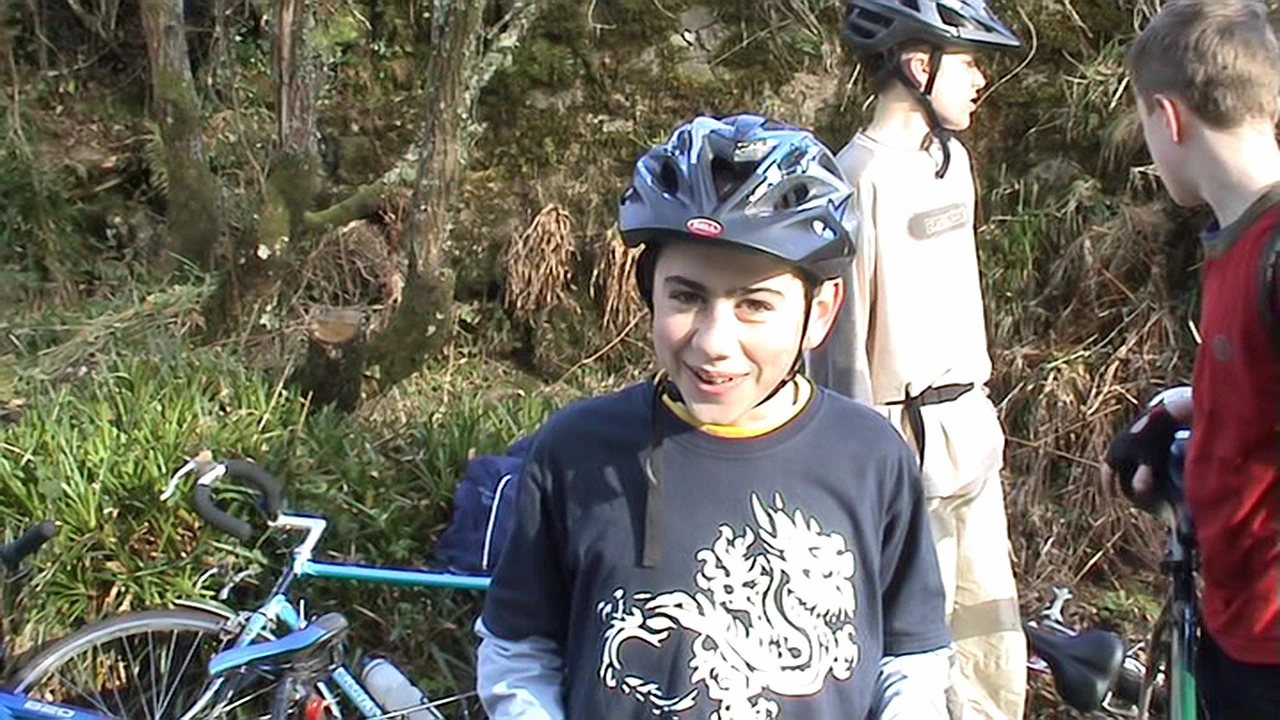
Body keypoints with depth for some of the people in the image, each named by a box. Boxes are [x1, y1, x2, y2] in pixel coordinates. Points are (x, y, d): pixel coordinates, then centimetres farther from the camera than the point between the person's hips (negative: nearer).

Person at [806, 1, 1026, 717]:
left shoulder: (951, 158, 12)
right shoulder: (862, 176, -14)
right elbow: (845, 343, -15)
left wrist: (983, 415, 19)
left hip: (971, 438, 8)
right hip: (908, 445, -8)